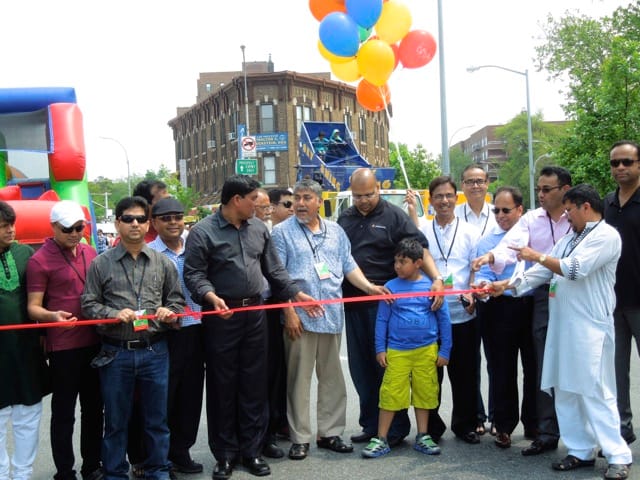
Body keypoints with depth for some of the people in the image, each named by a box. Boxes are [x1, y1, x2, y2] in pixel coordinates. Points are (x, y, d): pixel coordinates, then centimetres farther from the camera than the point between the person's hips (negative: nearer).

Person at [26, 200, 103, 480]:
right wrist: (52, 316, -30)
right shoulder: (40, 260, -9)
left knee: (94, 408, 15)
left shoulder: (90, 253, 8)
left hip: (94, 342, 6)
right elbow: (33, 307, -11)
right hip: (63, 347, -6)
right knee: (64, 413, 4)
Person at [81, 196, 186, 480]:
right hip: (115, 352, -1)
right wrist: (115, 314, -16)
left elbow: (177, 300, 13)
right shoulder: (101, 264, 1)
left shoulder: (162, 263, 7)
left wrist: (169, 312, -8)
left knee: (156, 418, 12)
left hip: (154, 351, 2)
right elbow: (89, 304, 0)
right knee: (116, 420, 10)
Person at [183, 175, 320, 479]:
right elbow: (194, 274, -12)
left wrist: (298, 294, 6)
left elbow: (273, 269, 13)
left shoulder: (259, 228, 9)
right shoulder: (203, 232, -8)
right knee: (222, 386, 5)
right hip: (221, 316, -5)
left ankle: (252, 451, 20)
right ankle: (225, 455, 16)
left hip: (255, 314, 5)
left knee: (254, 385, 9)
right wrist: (211, 297, -28)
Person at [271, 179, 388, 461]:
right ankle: (299, 438, 11)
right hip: (300, 317, -4)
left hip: (332, 315, 4)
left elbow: (349, 266, 14)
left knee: (332, 376, 10)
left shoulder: (335, 231, 13)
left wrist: (368, 286, -3)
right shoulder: (283, 232, 0)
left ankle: (330, 433, 21)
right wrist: (289, 312, -12)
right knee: (299, 378, 2)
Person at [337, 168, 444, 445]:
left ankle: (396, 428, 10)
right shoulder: (345, 219, 13)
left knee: (387, 365, -1)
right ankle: (370, 425, 21)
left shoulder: (394, 216, -2)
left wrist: (437, 279, -23)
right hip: (353, 303, 5)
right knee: (361, 368, 10)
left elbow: (420, 249, -8)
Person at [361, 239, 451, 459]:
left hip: (426, 350, 1)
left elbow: (444, 319, 4)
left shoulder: (431, 286, -2)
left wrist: (445, 350, 4)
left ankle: (422, 437, 25)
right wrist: (380, 349, 2)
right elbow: (382, 320, 4)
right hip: (396, 350, 0)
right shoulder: (391, 287, -1)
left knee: (424, 393, 10)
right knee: (390, 394, 0)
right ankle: (381, 440, 10)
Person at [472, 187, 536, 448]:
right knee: (502, 369, 6)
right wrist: (483, 285, -20)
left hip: (534, 306, 0)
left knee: (535, 367, 9)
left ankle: (534, 424, 24)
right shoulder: (488, 239, 6)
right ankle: (503, 425, 19)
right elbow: (483, 274, -1)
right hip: (501, 308, 0)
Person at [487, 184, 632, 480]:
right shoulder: (570, 238, 20)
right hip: (561, 325, 8)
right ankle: (581, 451, 18)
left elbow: (575, 269, -17)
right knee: (565, 391, 9)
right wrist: (507, 285, 7)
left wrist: (536, 256, -6)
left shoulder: (606, 235, -6)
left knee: (596, 392, -6)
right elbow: (543, 272, 17)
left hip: (590, 328, -8)